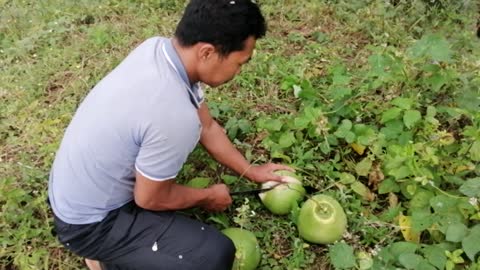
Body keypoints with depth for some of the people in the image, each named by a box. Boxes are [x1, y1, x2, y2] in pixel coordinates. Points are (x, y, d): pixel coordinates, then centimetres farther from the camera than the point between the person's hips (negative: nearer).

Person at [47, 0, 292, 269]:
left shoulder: (159, 48, -10)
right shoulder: (174, 115, -36)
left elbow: (208, 126, 4)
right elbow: (150, 199, -18)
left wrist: (250, 171, 11)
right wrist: (208, 197, -1)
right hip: (90, 222, -8)